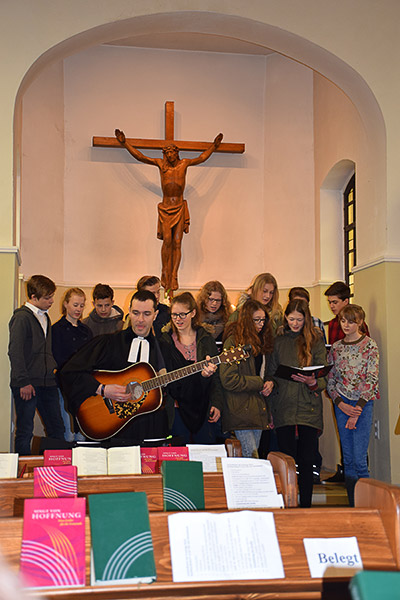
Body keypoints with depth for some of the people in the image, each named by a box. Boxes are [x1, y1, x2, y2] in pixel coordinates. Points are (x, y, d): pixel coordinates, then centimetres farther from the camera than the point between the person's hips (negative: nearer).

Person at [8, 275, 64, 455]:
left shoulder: (45, 317, 17)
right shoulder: (22, 317, -8)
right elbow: (15, 351, -14)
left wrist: (53, 370, 14)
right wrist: (23, 382, -17)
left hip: (47, 382, 8)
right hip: (27, 384, -8)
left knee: (57, 429, 8)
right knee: (25, 431, 0)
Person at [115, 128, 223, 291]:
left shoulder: (184, 163, 9)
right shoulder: (160, 164, 6)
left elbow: (202, 158, 24)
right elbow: (140, 156, 10)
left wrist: (214, 145, 25)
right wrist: (124, 143, 8)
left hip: (180, 209, 1)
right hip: (165, 209, -1)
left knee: (177, 242, -4)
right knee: (167, 240, -13)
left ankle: (173, 276, -2)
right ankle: (165, 273, 1)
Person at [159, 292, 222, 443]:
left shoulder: (206, 340, 8)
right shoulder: (165, 341, 0)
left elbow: (216, 377, 9)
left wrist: (216, 404, -1)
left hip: (203, 409, 2)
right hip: (178, 408, -2)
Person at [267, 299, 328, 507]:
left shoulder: (315, 341, 6)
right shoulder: (278, 341, 10)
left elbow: (323, 377, 3)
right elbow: (270, 375, 12)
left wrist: (313, 382, -21)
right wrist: (269, 410, 5)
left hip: (309, 409, -1)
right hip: (283, 409, 1)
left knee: (306, 462, 0)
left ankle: (306, 507, 10)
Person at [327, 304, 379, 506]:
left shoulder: (369, 345, -3)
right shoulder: (336, 348, 9)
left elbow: (371, 379, -9)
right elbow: (330, 380, 8)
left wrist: (357, 409, -14)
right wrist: (341, 404, -7)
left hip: (363, 404, -4)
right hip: (341, 404, 4)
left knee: (359, 459, -10)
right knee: (347, 458, 7)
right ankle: (352, 506, 14)